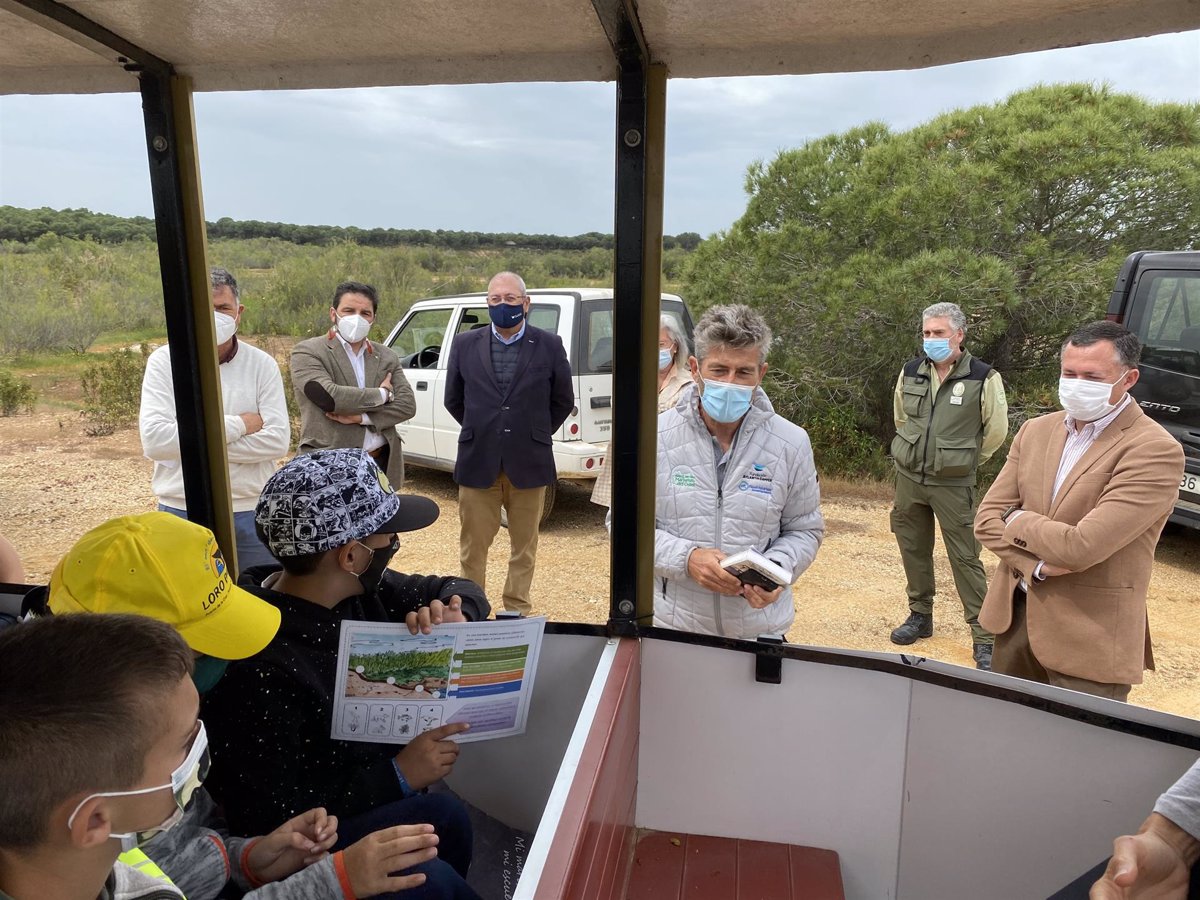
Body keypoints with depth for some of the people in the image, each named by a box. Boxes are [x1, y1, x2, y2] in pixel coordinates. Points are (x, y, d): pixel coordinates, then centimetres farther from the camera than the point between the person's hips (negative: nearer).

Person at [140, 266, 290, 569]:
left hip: (250, 511, 1)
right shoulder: (163, 362, -2)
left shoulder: (262, 364, -1)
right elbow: (153, 440, -14)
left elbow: (277, 440, -11)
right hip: (181, 510, 0)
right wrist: (237, 425, -15)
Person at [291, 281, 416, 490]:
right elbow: (328, 396, -18)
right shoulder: (307, 352, -2)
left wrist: (361, 417, -11)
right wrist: (382, 393, -7)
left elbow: (407, 405, 2)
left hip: (381, 464, 4)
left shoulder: (387, 357, 12)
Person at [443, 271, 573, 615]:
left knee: (524, 545, 11)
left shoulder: (549, 346, 0)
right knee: (472, 546, 8)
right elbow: (453, 400, 14)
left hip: (529, 463, 0)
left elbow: (563, 401, 10)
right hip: (477, 462, 1)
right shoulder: (465, 345, 3)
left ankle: (518, 610, 27)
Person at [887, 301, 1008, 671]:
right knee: (913, 550, 14)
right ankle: (920, 616, 31)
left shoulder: (983, 378, -11)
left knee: (965, 558, -1)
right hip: (908, 477, 5)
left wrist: (962, 461, 6)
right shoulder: (910, 372, 2)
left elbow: (996, 431, -2)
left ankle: (983, 636, 9)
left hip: (953, 484, -4)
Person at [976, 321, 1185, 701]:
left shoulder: (1156, 451, -15)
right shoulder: (1035, 430, 5)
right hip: (1015, 616, 6)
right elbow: (987, 518, 1)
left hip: (1090, 640, -6)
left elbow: (1081, 547, -23)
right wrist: (1037, 567, -15)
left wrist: (1019, 520, -6)